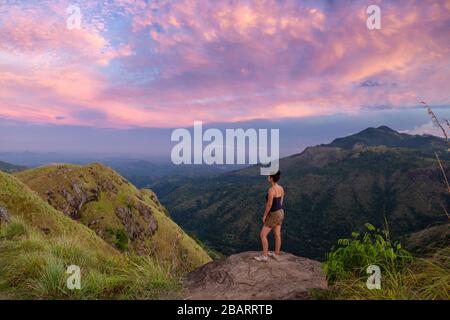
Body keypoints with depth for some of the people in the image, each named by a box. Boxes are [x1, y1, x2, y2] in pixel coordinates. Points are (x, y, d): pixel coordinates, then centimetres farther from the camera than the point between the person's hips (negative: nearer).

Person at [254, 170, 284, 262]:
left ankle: (264, 256, 11)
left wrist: (264, 216, -13)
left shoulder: (271, 189, -28)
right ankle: (276, 255, 29)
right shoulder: (281, 188, -1)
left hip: (273, 215, -9)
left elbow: (269, 204, -25)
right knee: (277, 235, 18)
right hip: (280, 212, 9)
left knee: (262, 235, 3)